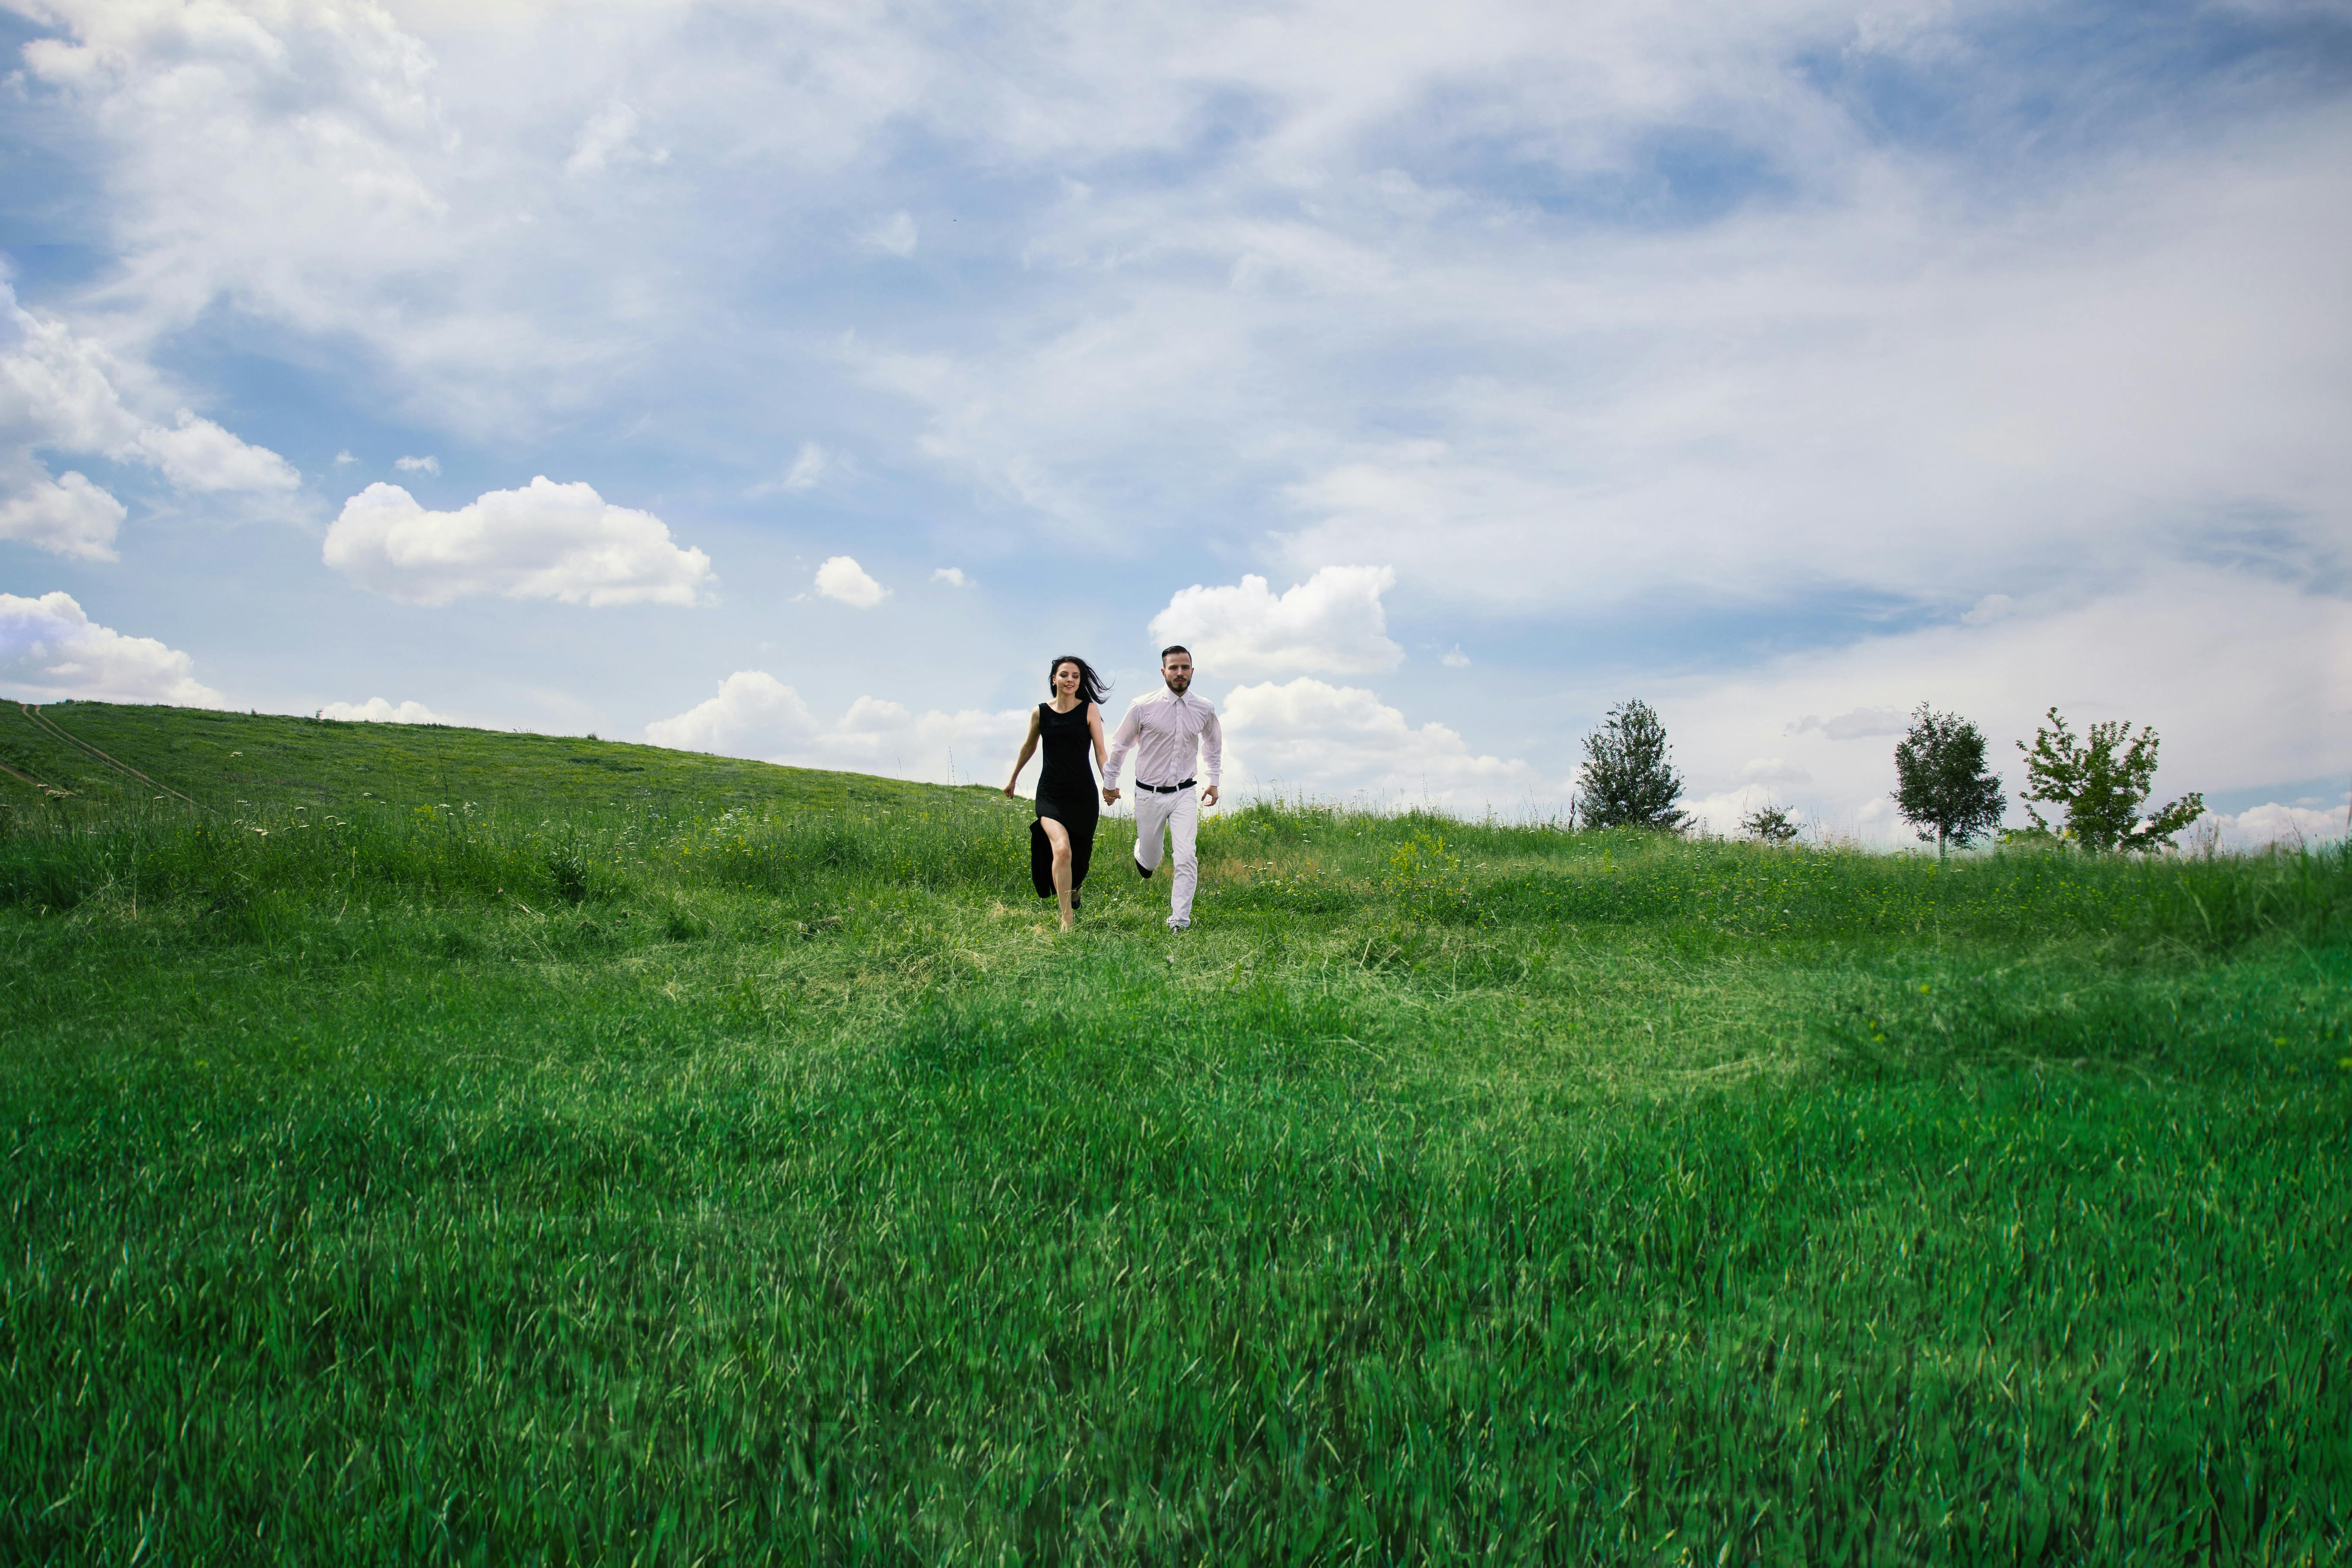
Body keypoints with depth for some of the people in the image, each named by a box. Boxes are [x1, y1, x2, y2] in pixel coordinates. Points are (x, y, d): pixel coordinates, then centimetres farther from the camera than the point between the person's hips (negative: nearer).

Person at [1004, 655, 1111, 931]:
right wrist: (1013, 779, 30)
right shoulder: (1041, 713, 4)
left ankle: (1073, 892, 46)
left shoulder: (1090, 710, 0)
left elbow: (1100, 752, -2)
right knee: (1062, 850, -21)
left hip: (1082, 794, 0)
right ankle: (1067, 920, -15)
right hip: (1050, 794, 0)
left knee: (1079, 856, 10)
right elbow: (1029, 747, 20)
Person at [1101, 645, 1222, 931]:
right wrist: (1110, 783, 12)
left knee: (1186, 859, -15)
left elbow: (1213, 745, 21)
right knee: (1149, 862, 11)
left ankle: (1180, 920, -9)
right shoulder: (1143, 707, -10)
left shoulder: (1205, 711, -1)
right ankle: (1142, 852, 48)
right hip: (1150, 794, -1)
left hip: (1185, 794, 1)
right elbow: (1119, 746, 4)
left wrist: (1214, 781, 18)